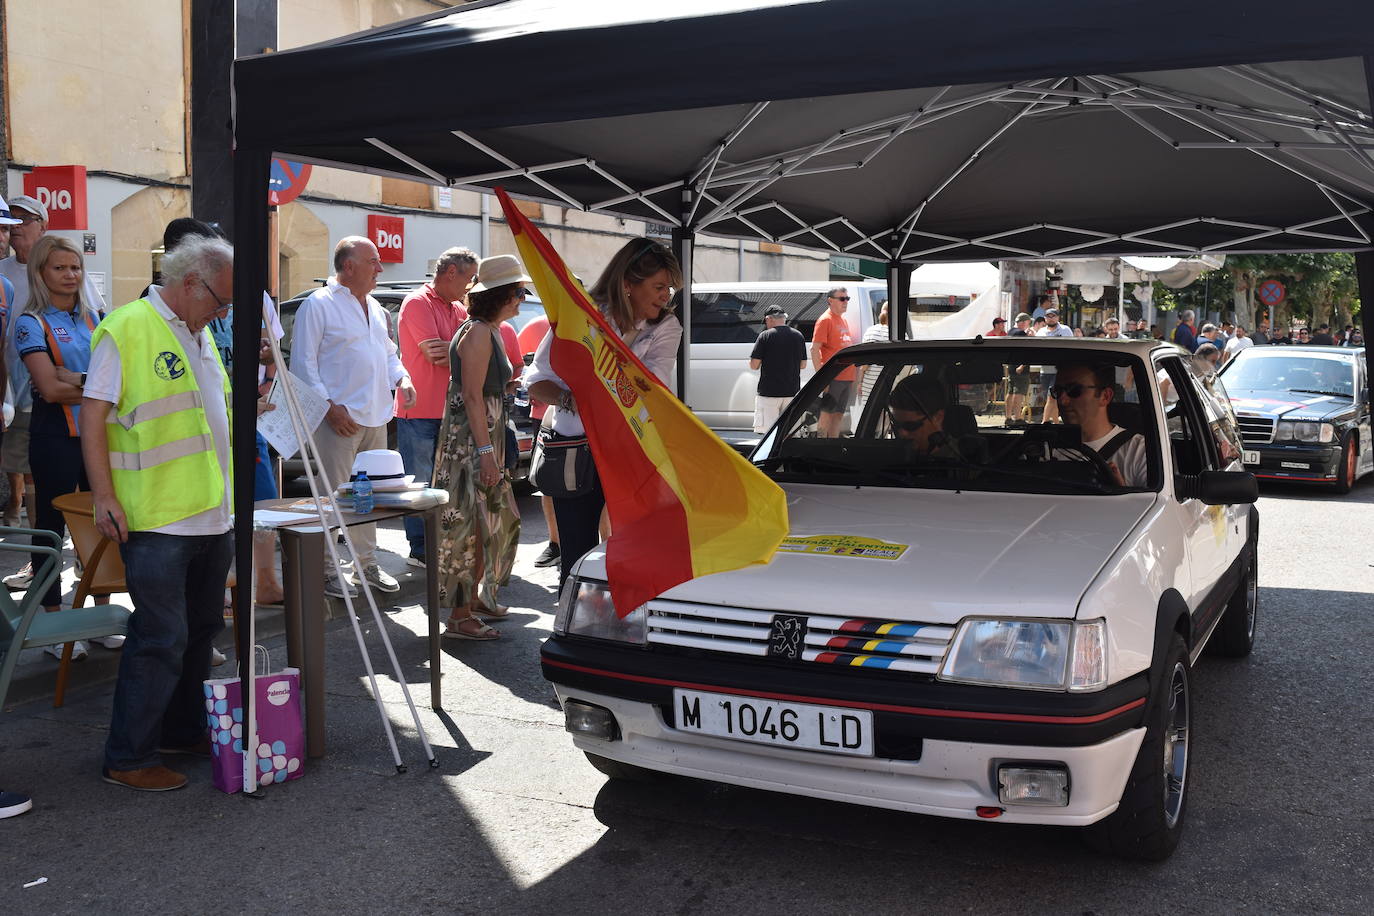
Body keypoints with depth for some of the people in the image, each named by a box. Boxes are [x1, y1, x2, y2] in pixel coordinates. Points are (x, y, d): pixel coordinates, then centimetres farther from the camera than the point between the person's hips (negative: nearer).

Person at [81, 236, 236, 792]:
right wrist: (104, 496, -17)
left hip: (212, 514, 8)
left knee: (200, 629, 15)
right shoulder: (125, 329, -11)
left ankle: (183, 733, 29)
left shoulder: (200, 334, 15)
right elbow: (93, 415, -13)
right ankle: (128, 759, 5)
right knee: (160, 637, -6)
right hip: (155, 517, -8)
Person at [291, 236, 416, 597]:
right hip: (340, 419, -8)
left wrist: (402, 378, 6)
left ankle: (366, 562, 26)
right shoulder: (318, 305, -8)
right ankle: (326, 571, 4)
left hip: (375, 418, 8)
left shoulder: (374, 307, 17)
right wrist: (329, 406, -18)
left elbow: (388, 352, 27)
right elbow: (303, 364, -11)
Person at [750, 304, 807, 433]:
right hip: (792, 391, 5)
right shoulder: (798, 336, 7)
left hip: (768, 392, -5)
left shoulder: (765, 336, -8)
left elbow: (754, 365, -9)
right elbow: (803, 365, 12)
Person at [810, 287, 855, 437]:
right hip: (832, 378, -8)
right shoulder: (825, 320, -8)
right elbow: (814, 349, -14)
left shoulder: (843, 321, 18)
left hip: (846, 378, 8)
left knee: (838, 415, 10)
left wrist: (852, 377, 19)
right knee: (826, 414, -6)